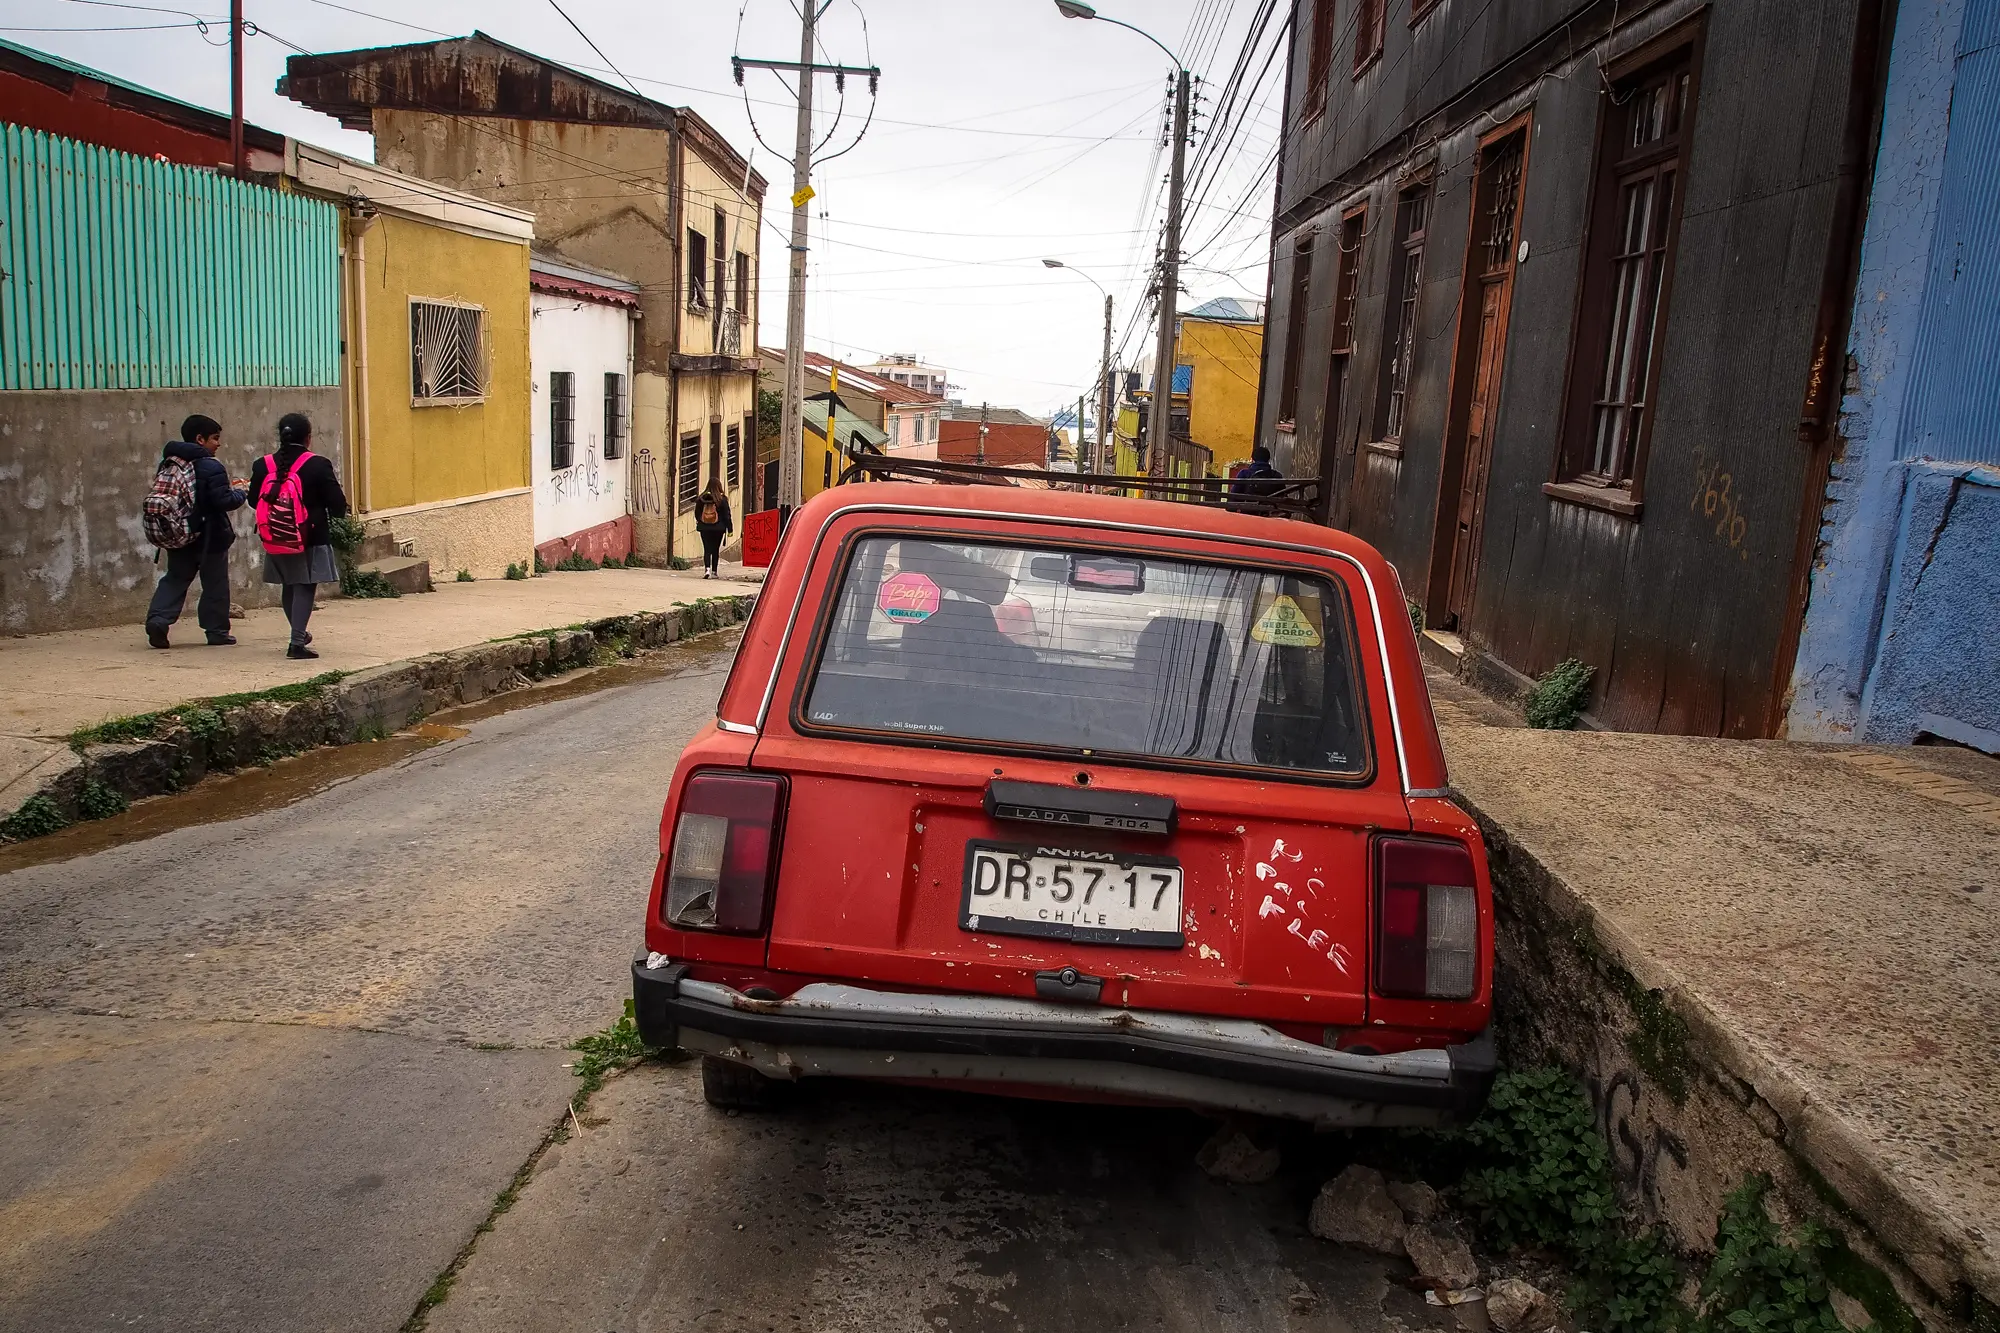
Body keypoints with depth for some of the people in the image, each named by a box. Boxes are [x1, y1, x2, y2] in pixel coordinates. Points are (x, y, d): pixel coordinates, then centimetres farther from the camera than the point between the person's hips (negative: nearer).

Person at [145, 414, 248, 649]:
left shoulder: (168, 462, 5)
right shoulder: (211, 467, -18)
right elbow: (223, 501, -22)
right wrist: (239, 491, 0)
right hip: (210, 537, -6)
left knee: (175, 579, 13)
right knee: (215, 584, 6)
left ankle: (157, 619, -4)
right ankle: (217, 631, 12)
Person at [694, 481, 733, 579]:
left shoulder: (701, 498, -1)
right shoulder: (722, 499, -7)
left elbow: (697, 513, 8)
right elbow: (727, 515, -4)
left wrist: (699, 523, 26)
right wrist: (730, 529, 1)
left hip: (704, 528, 1)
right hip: (718, 529, -1)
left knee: (707, 549, 2)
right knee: (715, 550, 9)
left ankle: (707, 568, -18)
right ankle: (714, 572, 12)